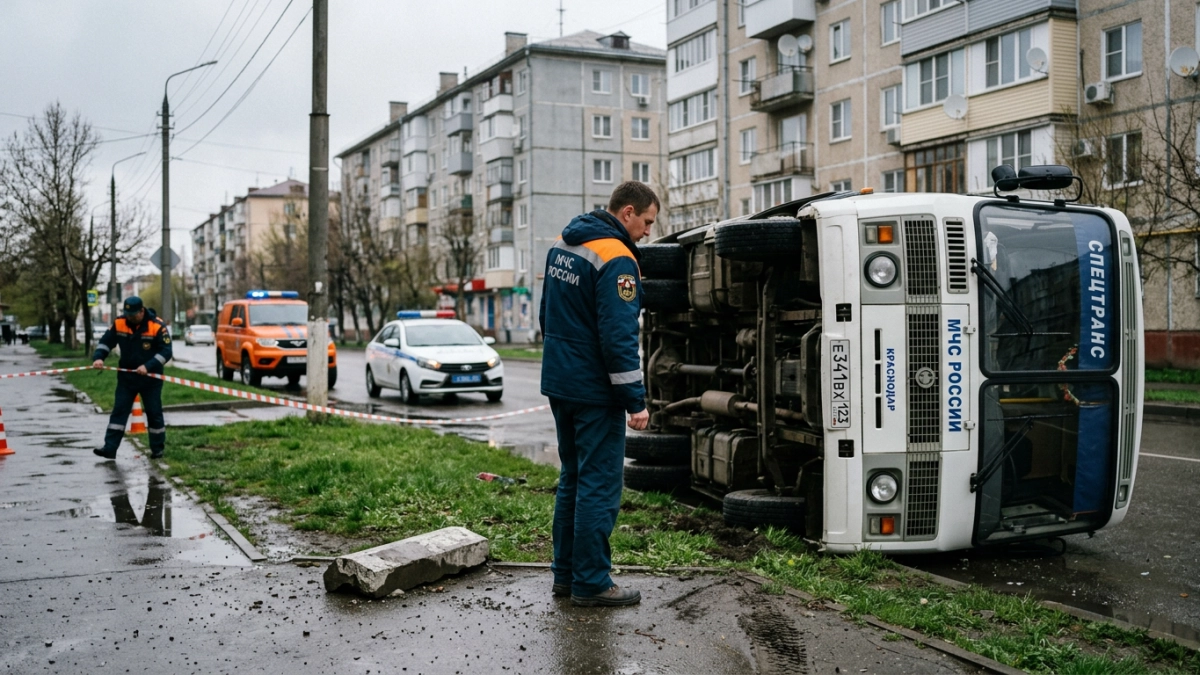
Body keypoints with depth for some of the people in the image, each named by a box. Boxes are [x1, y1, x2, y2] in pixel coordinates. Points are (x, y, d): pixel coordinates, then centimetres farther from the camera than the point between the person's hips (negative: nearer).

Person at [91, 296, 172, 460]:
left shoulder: (157, 326, -16)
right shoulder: (119, 324, -5)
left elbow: (166, 351, -16)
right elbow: (105, 342, 3)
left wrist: (148, 366, -28)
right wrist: (98, 357, -16)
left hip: (150, 378, -3)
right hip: (126, 377, 3)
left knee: (154, 413, 6)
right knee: (119, 411, 0)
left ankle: (158, 449, 18)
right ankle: (110, 448, 0)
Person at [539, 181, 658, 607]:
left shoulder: (562, 245, 11)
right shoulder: (616, 260, -18)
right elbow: (619, 336, -23)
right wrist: (635, 400, -20)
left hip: (559, 384, 9)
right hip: (594, 391, -9)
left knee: (573, 479, 18)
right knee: (600, 485, -1)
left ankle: (565, 574, 24)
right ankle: (591, 583, 5)